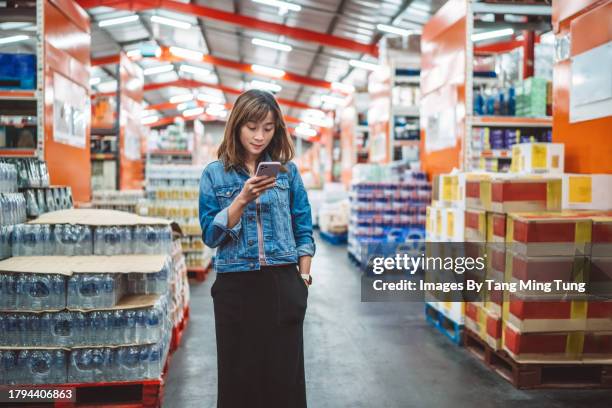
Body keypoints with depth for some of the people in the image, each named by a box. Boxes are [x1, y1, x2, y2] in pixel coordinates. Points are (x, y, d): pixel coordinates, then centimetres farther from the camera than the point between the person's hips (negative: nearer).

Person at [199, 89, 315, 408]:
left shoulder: (288, 170, 5)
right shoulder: (214, 173, 1)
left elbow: (303, 229, 8)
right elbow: (211, 235, -7)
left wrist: (304, 276, 1)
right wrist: (242, 200, -18)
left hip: (283, 284, 1)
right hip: (236, 287, -1)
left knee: (286, 374, 6)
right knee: (239, 375, 7)